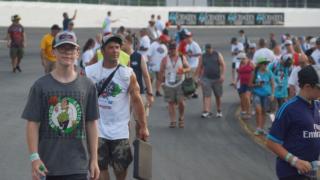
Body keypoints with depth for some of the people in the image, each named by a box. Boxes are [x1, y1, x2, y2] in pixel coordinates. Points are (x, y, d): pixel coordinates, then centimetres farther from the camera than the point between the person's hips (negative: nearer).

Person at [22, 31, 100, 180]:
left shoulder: (87, 86, 4)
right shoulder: (41, 86, -1)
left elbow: (91, 124, 7)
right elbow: (33, 123, -3)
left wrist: (94, 159, 5)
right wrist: (34, 158, -10)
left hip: (78, 166, 1)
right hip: (48, 165, -1)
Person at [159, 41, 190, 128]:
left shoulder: (182, 58, 5)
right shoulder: (165, 59, 3)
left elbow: (188, 68, 8)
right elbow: (161, 71, 8)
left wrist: (184, 70, -14)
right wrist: (163, 81, 5)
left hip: (180, 84, -1)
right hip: (169, 84, 1)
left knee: (181, 101, -10)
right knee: (171, 102, 2)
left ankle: (181, 118, 12)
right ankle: (173, 121, 7)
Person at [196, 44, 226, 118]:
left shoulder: (218, 55, 3)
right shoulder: (202, 57, 7)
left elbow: (223, 65, -2)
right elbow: (199, 68, 10)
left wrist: (222, 75, -13)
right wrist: (198, 78, 4)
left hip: (217, 78, 0)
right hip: (206, 78, 0)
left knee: (218, 96, 9)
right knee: (207, 95, -10)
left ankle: (219, 111, 23)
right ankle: (207, 111, -15)